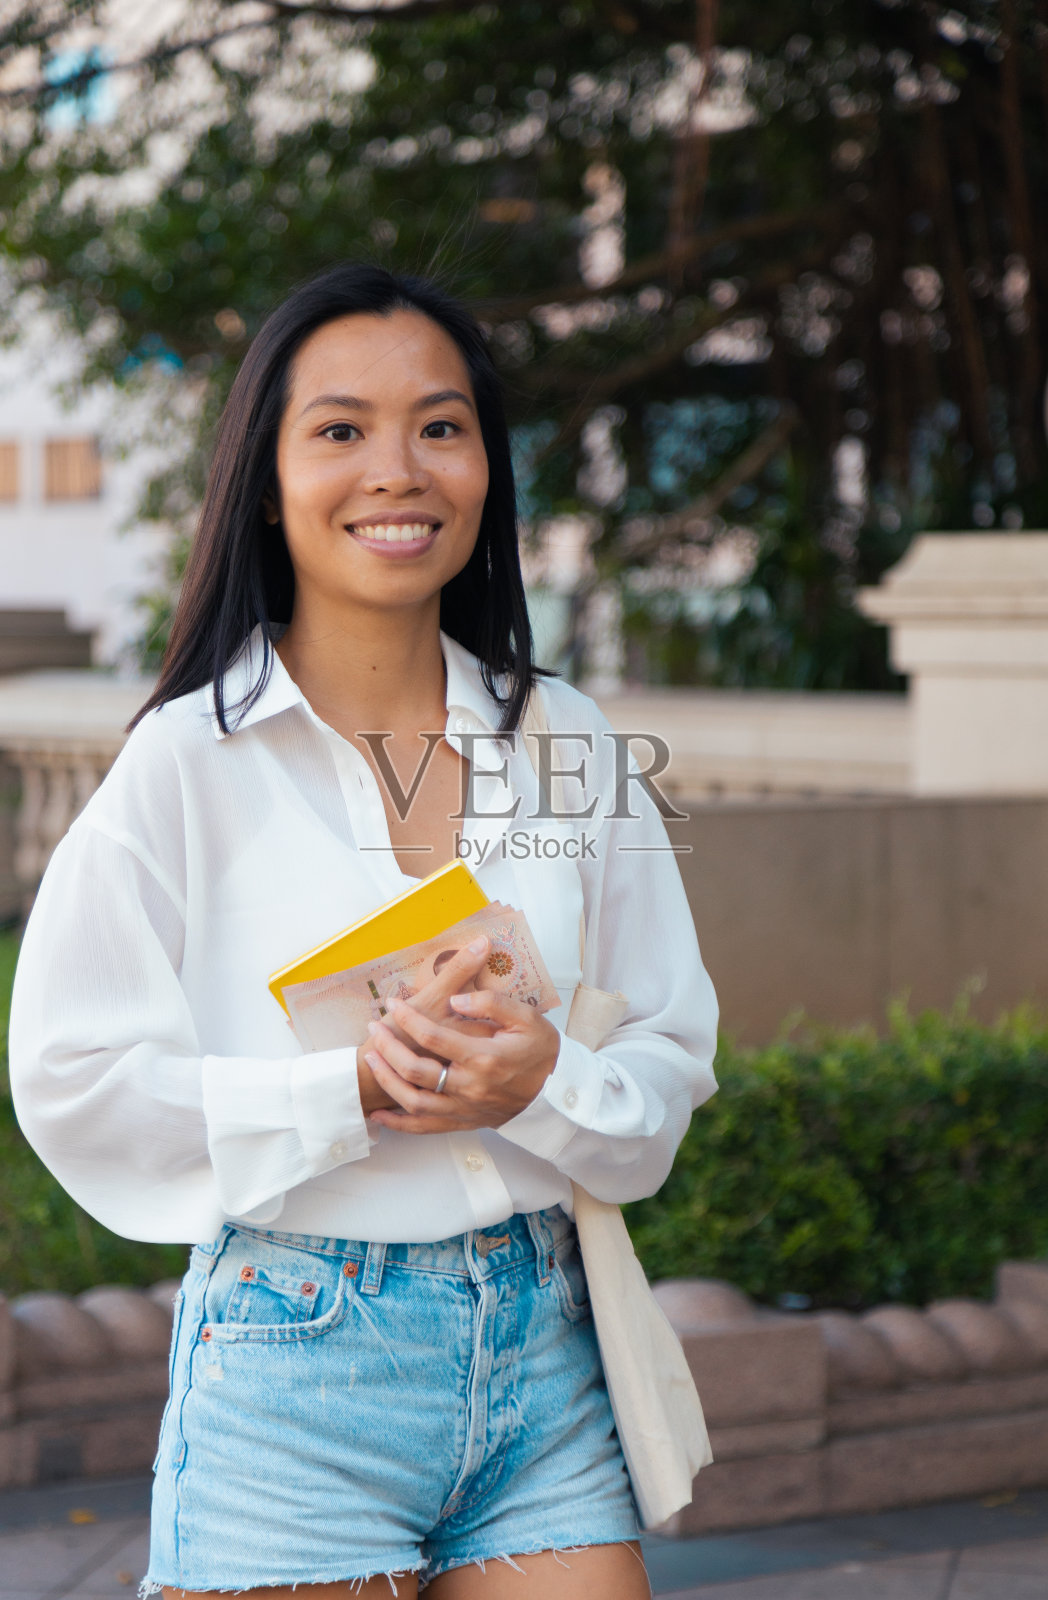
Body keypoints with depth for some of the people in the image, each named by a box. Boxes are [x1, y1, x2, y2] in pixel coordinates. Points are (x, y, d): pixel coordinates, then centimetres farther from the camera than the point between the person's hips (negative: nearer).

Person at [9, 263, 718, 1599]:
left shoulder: (571, 748, 7)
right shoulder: (190, 760, -4)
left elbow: (672, 1061, 8)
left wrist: (548, 1082, -14)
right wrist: (355, 1088, -17)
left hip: (542, 1350, 3)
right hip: (294, 1367, -3)